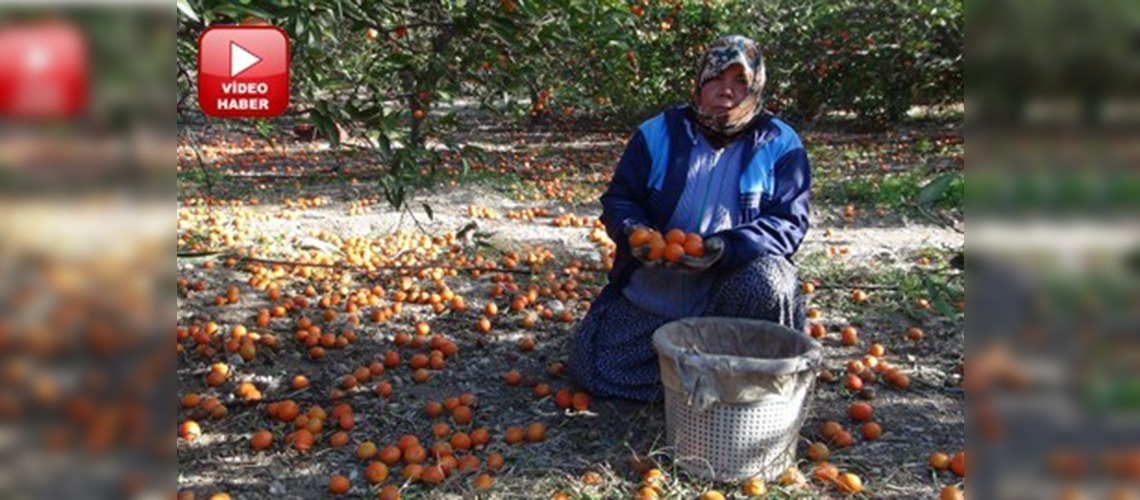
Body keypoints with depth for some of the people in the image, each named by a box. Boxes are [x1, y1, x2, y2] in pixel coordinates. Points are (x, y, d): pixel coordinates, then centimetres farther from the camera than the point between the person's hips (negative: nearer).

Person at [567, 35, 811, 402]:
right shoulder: (658, 133, -3)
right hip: (650, 295, 3)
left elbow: (789, 222, -13)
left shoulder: (780, 145, -7)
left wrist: (726, 248, -30)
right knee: (589, 364, -3)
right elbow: (618, 200, 2)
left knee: (766, 281, -36)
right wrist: (634, 232, -22)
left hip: (731, 285, -2)